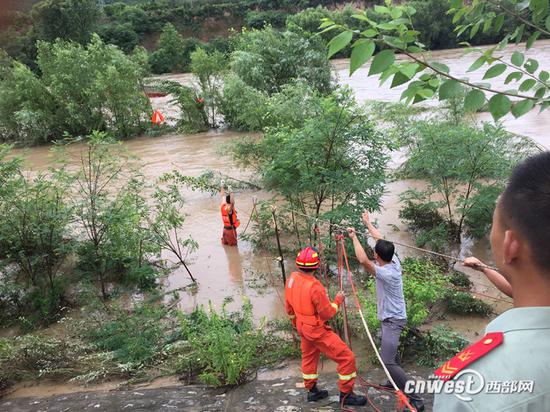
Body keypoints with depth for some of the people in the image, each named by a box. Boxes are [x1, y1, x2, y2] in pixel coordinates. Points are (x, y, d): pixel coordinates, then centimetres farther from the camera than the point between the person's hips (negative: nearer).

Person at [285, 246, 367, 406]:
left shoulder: (292, 278, -8)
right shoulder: (315, 287, -33)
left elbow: (288, 306, 7)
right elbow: (327, 314, -22)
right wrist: (338, 300, -5)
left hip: (302, 326, 9)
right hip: (317, 330, -9)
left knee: (309, 356, 29)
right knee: (347, 357, 4)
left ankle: (312, 391, 44)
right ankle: (346, 395, 17)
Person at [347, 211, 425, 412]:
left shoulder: (386, 273, -30)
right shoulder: (394, 261, -6)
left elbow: (363, 260, -37)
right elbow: (381, 239, 6)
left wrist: (354, 237, -26)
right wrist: (367, 222, 16)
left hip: (393, 320, -10)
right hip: (390, 318, 10)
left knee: (387, 361, -16)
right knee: (390, 353, 27)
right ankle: (397, 381, 45)